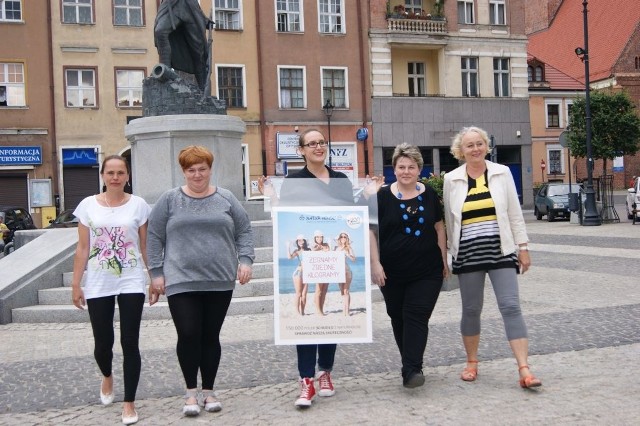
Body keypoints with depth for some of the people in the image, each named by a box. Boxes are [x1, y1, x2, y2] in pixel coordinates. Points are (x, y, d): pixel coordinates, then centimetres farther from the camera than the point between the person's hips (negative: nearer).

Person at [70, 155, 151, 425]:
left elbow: (145, 246, 4)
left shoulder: (138, 205, 0)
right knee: (103, 343, 9)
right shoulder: (88, 205, 2)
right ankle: (107, 377, 43)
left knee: (130, 343, -2)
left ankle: (129, 403, 9)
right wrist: (76, 284, 2)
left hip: (131, 284, -1)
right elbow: (82, 249, 4)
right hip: (98, 285, 1)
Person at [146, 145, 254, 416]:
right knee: (188, 335, -6)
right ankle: (191, 392, 10)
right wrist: (156, 273, -2)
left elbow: (244, 231, 10)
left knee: (211, 337, 7)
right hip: (181, 281, -1)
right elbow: (155, 238, 4)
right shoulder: (169, 200, 4)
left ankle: (209, 391, 20)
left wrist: (245, 260, -4)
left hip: (220, 282, 2)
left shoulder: (226, 199, 8)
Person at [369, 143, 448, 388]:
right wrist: (375, 263, -7)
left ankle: (412, 369, -8)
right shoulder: (383, 196, 0)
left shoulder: (430, 195, 6)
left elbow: (439, 228, 12)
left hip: (427, 271, 0)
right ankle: (411, 364, 25)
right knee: (398, 318, 9)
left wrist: (444, 260, 9)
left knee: (417, 317, -8)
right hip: (392, 273, 0)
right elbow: (371, 231, 0)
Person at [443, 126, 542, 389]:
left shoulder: (502, 173, 3)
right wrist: (451, 252, 9)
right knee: (471, 309, 9)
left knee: (510, 306, -7)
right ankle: (472, 363, 25)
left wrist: (523, 246, 1)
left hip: (500, 250, -1)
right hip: (468, 253, 1)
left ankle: (524, 369, -8)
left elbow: (515, 213, 4)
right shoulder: (451, 179, 3)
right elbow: (449, 219, 8)